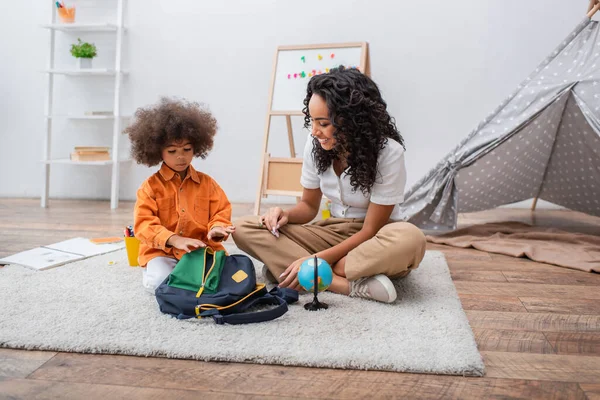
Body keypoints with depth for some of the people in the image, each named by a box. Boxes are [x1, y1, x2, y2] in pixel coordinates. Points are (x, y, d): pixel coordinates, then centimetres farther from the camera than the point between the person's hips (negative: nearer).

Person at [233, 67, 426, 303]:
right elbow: (309, 205, 7)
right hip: (333, 232, 5)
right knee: (244, 229, -16)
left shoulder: (388, 152, -20)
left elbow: (370, 230, -19)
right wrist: (286, 215, -17)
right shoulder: (316, 145, -7)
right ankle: (354, 285, -30)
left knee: (410, 240, -41)